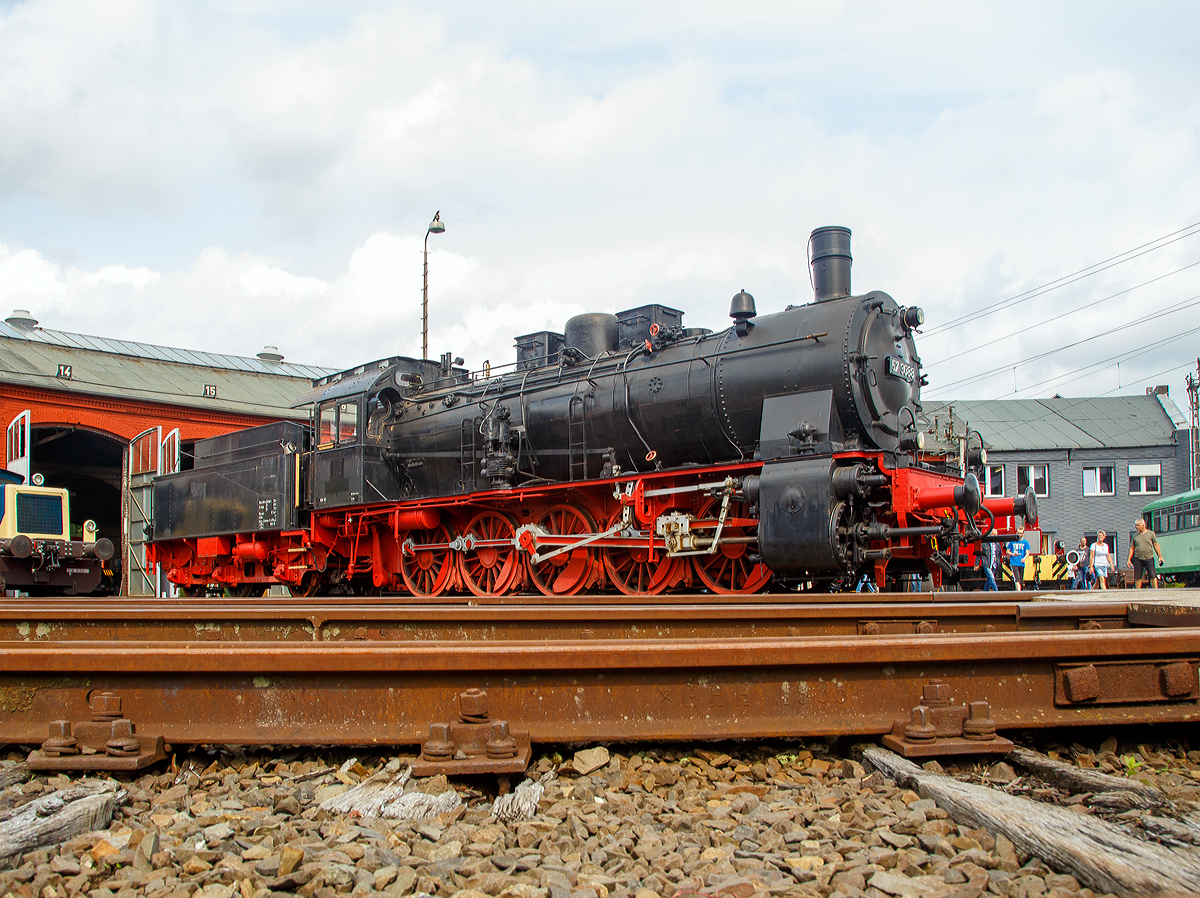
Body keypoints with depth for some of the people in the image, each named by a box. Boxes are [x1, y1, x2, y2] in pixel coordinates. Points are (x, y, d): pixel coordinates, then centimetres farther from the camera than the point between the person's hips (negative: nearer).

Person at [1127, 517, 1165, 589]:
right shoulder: (1135, 535, 9)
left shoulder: (1150, 533, 5)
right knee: (1137, 578, 2)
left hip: (1148, 558, -1)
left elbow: (1156, 545, 8)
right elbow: (1131, 548, 11)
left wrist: (1160, 557, 4)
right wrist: (1129, 559, 5)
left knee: (1152, 576, -6)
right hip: (1137, 559, 2)